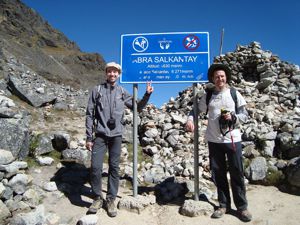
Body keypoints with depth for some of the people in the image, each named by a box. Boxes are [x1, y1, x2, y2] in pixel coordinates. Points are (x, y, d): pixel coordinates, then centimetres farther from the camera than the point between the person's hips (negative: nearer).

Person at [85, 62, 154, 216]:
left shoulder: (122, 92, 9)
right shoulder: (97, 90, 5)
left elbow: (137, 107, 17)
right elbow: (90, 114, 3)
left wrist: (147, 95, 3)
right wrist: (89, 137, -1)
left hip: (116, 135, 1)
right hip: (100, 135, -1)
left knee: (114, 168, 5)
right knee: (95, 166, -5)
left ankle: (111, 200, 18)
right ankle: (97, 198, 16)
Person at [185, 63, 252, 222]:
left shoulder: (235, 94, 2)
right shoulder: (207, 96, 6)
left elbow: (245, 115, 3)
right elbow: (196, 110, 9)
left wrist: (233, 117, -16)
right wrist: (190, 120, -11)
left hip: (233, 139, -2)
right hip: (214, 140, 2)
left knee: (237, 173, 5)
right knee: (218, 174, 10)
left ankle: (242, 207, 21)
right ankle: (224, 205, 25)